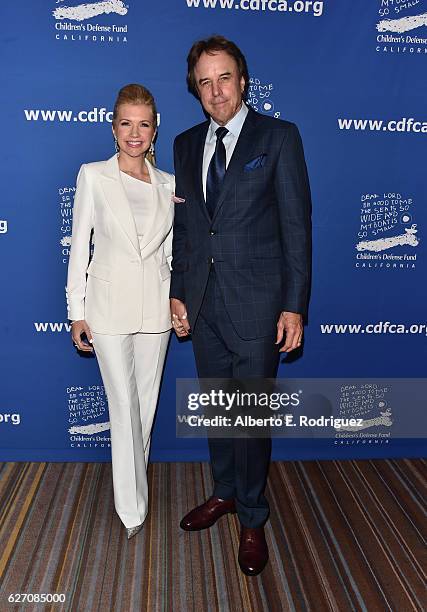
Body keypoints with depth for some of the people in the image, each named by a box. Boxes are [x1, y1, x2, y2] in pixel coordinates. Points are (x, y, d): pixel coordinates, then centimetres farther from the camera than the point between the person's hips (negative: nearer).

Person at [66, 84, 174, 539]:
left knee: (146, 401, 13)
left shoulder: (167, 185, 6)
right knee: (124, 406, -1)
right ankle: (132, 509, 13)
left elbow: (170, 249, 12)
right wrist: (76, 312, -4)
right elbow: (79, 246, -2)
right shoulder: (93, 176, -2)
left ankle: (133, 481, 35)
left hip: (155, 307, 3)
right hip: (110, 305, -3)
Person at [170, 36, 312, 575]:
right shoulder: (187, 144, 10)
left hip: (255, 304, -5)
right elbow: (182, 225, 13)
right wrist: (177, 292, 8)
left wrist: (294, 306, -12)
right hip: (203, 302, 5)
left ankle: (252, 519, 25)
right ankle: (224, 493, 39)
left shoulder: (279, 137, -5)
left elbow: (297, 226, -8)